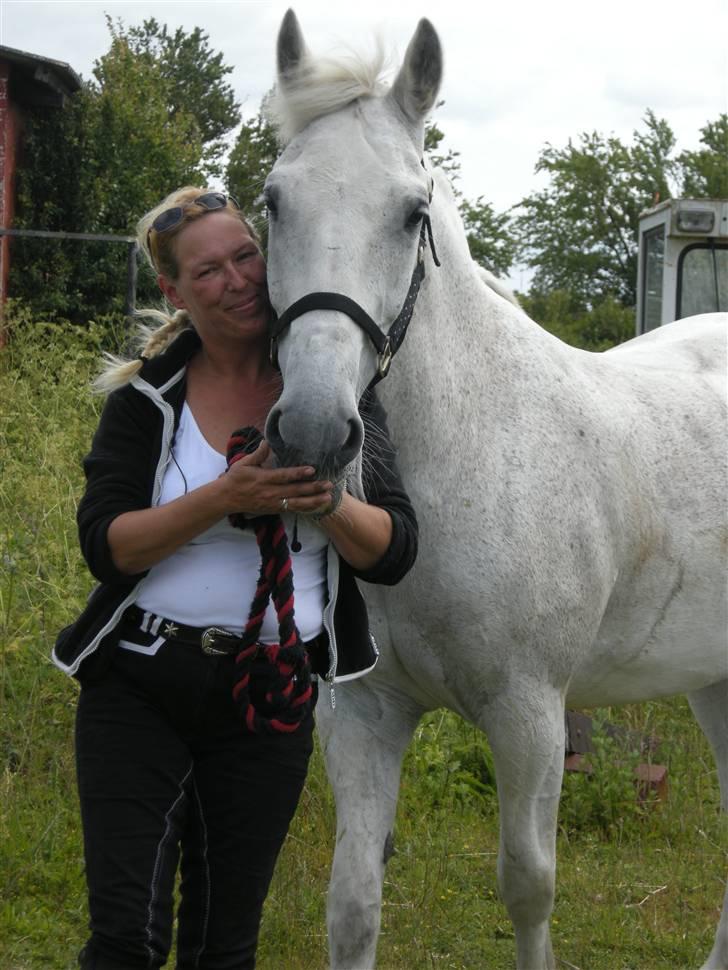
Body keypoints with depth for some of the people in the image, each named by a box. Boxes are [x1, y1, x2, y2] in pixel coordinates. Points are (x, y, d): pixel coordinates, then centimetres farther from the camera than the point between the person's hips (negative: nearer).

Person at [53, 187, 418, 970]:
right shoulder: (148, 397, 0)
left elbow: (393, 554, -3)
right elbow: (104, 545, -10)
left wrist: (328, 501, -23)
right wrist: (223, 499, -24)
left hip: (269, 695, 1)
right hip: (139, 684, -1)